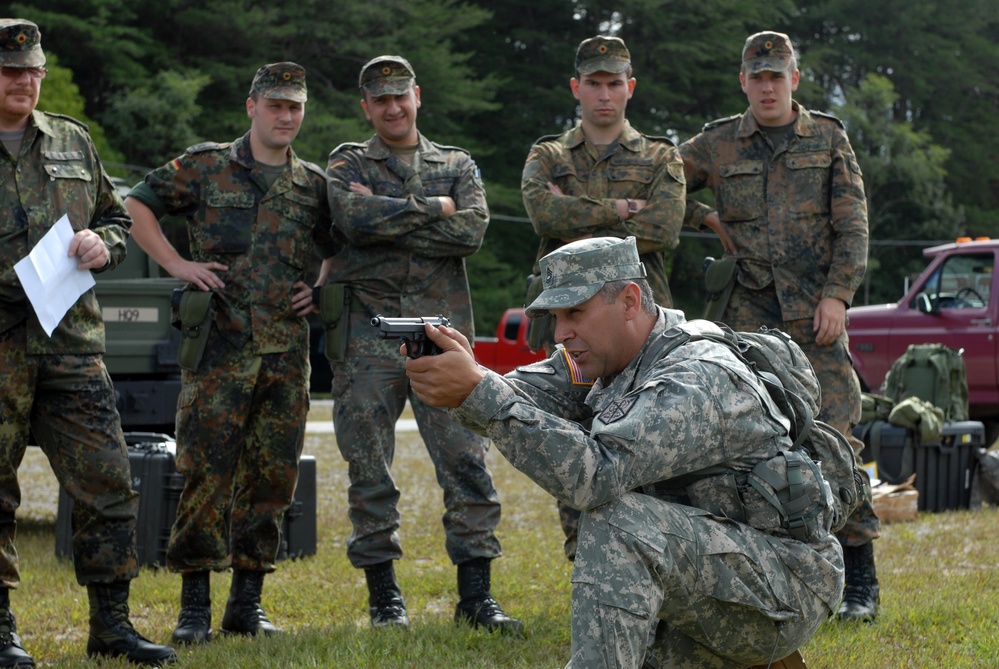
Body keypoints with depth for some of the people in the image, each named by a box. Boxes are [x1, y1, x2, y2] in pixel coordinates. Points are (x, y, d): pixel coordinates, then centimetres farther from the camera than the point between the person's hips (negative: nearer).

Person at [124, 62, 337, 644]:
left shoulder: (316, 185, 14)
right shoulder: (206, 167, 4)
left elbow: (339, 247, 28)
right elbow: (138, 204, 7)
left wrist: (321, 290, 10)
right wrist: (176, 263, -2)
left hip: (288, 349, 4)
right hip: (220, 345, -4)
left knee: (272, 476, 5)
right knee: (207, 472, -7)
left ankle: (247, 603, 13)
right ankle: (195, 606, -2)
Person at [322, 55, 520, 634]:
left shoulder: (457, 166, 15)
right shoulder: (349, 165, 11)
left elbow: (472, 231, -5)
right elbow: (355, 218, -12)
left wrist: (386, 219, -7)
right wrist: (434, 208, -6)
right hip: (368, 332, -1)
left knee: (465, 460, -5)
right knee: (370, 467, 1)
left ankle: (477, 593, 0)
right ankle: (385, 594, 10)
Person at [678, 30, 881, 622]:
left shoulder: (828, 139, 7)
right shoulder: (717, 144, 9)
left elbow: (852, 225, 3)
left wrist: (837, 294, -8)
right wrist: (708, 218, 5)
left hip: (815, 311, -2)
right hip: (748, 313, 2)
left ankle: (861, 580, -4)